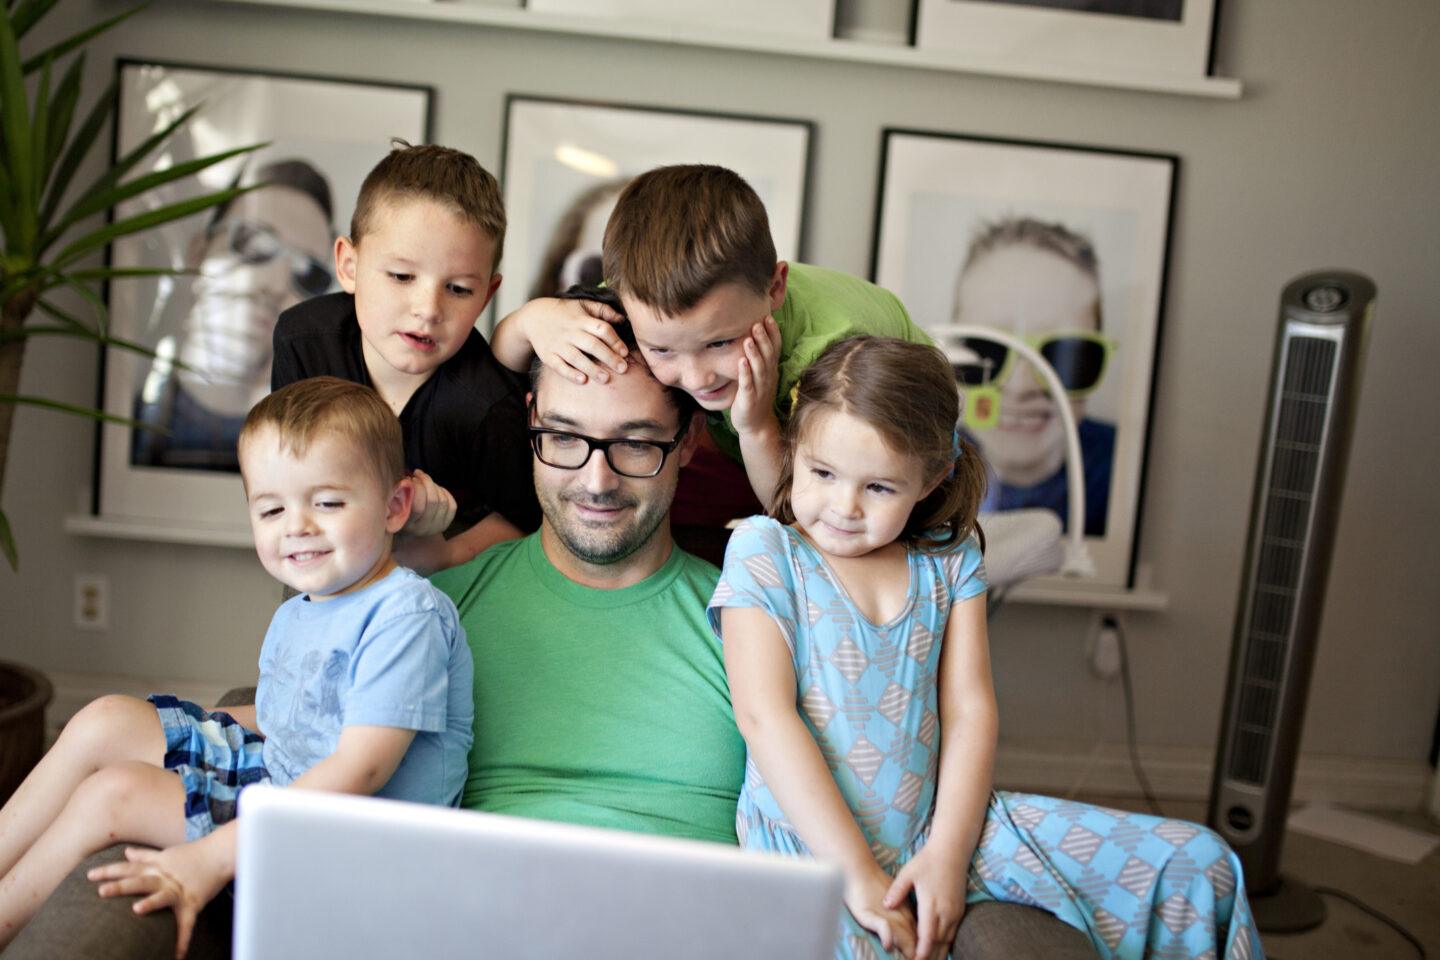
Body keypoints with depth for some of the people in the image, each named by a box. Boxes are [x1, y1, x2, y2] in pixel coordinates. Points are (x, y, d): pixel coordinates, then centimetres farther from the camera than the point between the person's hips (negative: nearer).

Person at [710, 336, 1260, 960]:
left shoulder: (948, 562, 7)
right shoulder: (764, 551, -4)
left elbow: (970, 710, 3)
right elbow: (765, 717, -12)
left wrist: (946, 855, -11)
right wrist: (856, 873, -17)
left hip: (936, 824, 5)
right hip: (809, 846, -4)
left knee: (1195, 866, -3)